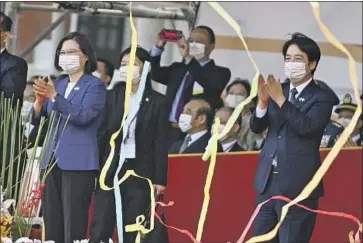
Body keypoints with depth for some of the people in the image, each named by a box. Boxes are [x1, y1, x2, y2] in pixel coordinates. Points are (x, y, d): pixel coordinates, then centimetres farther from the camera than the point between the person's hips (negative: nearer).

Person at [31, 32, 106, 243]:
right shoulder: (57, 84, 17)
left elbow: (83, 116, -16)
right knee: (52, 222, 4)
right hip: (53, 161, 7)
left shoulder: (95, 85, -2)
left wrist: (54, 97, -22)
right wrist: (40, 101, -7)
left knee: (73, 224, -10)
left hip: (78, 162, -7)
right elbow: (37, 120, 13)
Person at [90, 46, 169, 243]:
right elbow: (101, 135, 5)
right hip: (111, 169, 1)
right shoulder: (112, 96, 7)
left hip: (140, 171, -1)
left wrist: (160, 179, -3)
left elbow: (161, 143, 1)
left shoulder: (157, 102, 2)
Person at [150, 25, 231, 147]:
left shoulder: (220, 72, 3)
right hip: (171, 132, 5)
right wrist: (158, 47, -3)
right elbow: (154, 73, 12)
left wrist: (188, 57, -26)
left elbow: (211, 84, -19)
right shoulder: (177, 68, 22)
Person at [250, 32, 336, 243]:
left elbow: (306, 126, -20)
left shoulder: (322, 98, -4)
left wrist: (281, 100, -23)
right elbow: (257, 127, 6)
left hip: (298, 185, -6)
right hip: (268, 181, 6)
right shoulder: (278, 90, 11)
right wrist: (263, 101, -12)